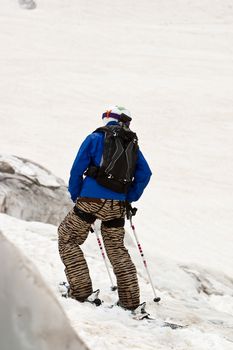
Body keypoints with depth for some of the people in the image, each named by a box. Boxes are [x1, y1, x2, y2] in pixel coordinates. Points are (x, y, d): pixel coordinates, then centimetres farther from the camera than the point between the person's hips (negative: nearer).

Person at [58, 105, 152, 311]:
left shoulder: (95, 138, 3)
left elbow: (77, 169, -2)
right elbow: (145, 174, 8)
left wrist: (75, 195, 9)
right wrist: (129, 198, 14)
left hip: (90, 201, -4)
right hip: (117, 205, 4)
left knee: (67, 240, 11)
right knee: (117, 250, 16)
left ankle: (80, 289, 2)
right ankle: (130, 299, 12)